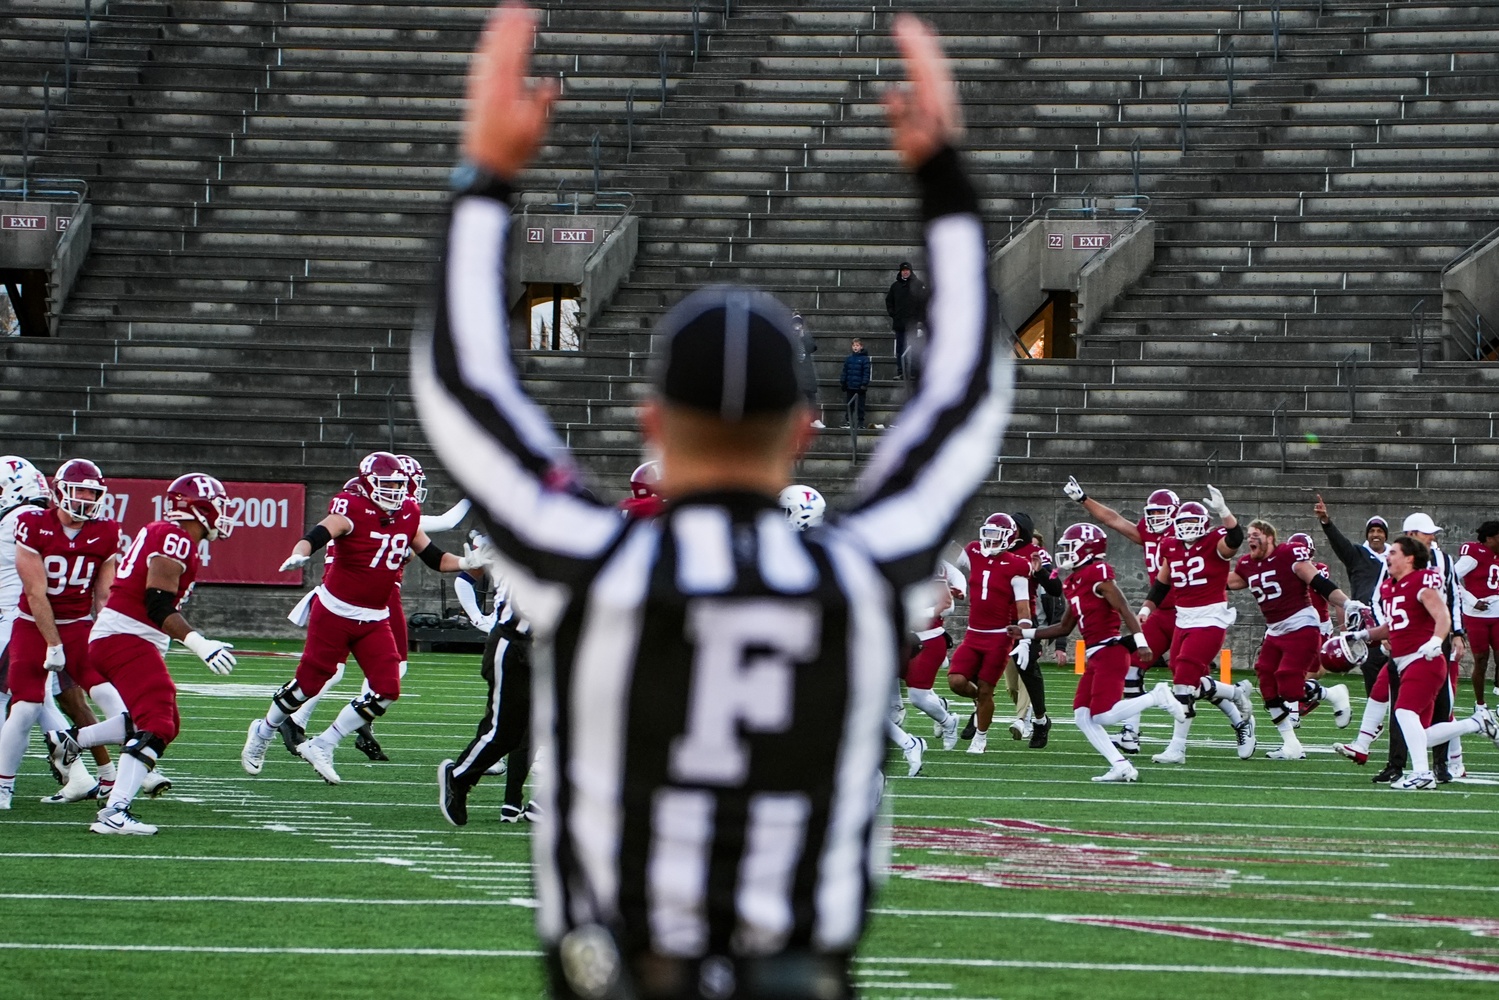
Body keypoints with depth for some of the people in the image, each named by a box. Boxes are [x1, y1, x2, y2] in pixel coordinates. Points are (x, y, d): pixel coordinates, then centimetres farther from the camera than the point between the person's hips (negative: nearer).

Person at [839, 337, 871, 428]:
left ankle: (860, 423, 7)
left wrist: (864, 384, -14)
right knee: (848, 406, 9)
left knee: (860, 406, 1)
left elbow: (866, 373, -8)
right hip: (849, 387, 4)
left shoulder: (864, 359, -4)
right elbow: (845, 372, 12)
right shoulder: (848, 359, 8)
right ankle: (847, 421, 16)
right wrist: (842, 382, 6)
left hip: (860, 387, -4)